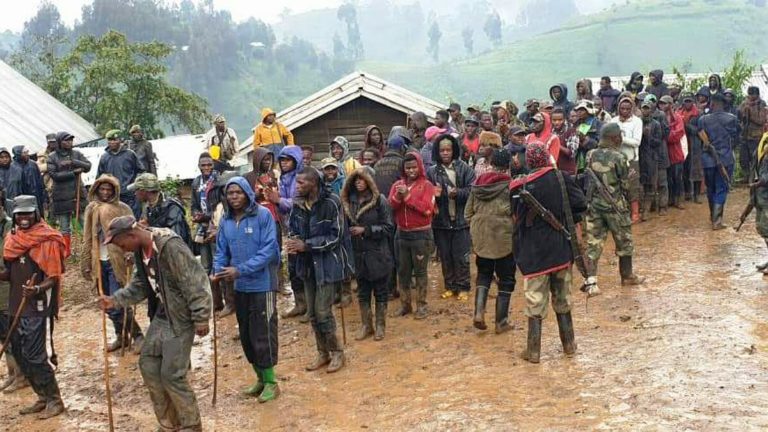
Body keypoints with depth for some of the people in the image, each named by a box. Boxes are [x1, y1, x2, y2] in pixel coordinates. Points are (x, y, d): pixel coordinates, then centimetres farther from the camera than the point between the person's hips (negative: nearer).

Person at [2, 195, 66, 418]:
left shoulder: (46, 240, -12)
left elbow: (54, 276, -14)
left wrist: (37, 289, -32)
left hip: (36, 305, -8)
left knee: (34, 355, -8)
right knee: (18, 352, 11)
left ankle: (54, 400, 6)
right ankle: (43, 397, 24)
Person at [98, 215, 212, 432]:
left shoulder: (171, 246, -25)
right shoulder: (140, 251, 4)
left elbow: (194, 282, -24)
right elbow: (140, 285, 14)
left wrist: (200, 318, -22)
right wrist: (115, 300, 0)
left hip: (181, 318, -9)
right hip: (160, 316, 9)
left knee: (172, 374, -7)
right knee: (148, 365, 10)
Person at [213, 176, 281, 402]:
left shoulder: (263, 215, -12)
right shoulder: (226, 221, 6)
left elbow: (268, 250, -17)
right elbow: (221, 251, 11)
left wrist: (240, 270, -23)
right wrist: (218, 271, -10)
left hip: (262, 285, -6)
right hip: (240, 286, 6)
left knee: (263, 334, -2)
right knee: (246, 335, 14)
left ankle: (271, 382, 12)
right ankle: (260, 378, 29)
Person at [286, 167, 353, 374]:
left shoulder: (331, 203, -17)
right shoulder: (298, 204, 1)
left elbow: (335, 237, -17)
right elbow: (292, 227, 15)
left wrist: (306, 245, -21)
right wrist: (294, 241, -8)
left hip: (327, 264, -6)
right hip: (308, 264, 6)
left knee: (322, 312, -7)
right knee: (312, 313, 12)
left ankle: (337, 352, 13)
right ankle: (323, 353, 28)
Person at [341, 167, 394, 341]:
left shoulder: (380, 200, -10)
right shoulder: (349, 201, 2)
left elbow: (388, 228, -11)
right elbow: (346, 225, 15)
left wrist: (365, 230, -17)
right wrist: (350, 231, -3)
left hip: (377, 254, -4)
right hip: (358, 254, 4)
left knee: (380, 291, 9)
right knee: (362, 292, 13)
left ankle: (380, 326, 22)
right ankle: (366, 325, 26)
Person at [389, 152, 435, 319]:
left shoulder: (426, 185, -5)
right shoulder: (397, 185, 8)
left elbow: (427, 209, -17)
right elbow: (389, 208, 0)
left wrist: (408, 196, -18)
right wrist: (397, 197, -18)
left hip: (421, 234, -4)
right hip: (402, 234, 4)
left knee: (420, 271, 2)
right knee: (403, 271, 10)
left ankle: (421, 305, 9)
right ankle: (405, 304, 20)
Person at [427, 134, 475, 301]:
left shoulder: (464, 168, -2)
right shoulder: (432, 172, 1)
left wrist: (458, 193, -21)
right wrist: (434, 194, -19)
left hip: (461, 219, -2)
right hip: (441, 220, 2)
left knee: (461, 256, 3)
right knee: (445, 256, 10)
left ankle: (463, 287, 15)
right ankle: (450, 286, 23)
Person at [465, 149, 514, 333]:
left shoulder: (478, 183, 2)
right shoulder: (511, 185, -13)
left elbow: (468, 212, 7)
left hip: (481, 237, 4)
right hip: (505, 237, -4)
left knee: (483, 273, 21)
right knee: (505, 279, 10)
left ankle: (479, 312, 3)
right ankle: (501, 321, 15)